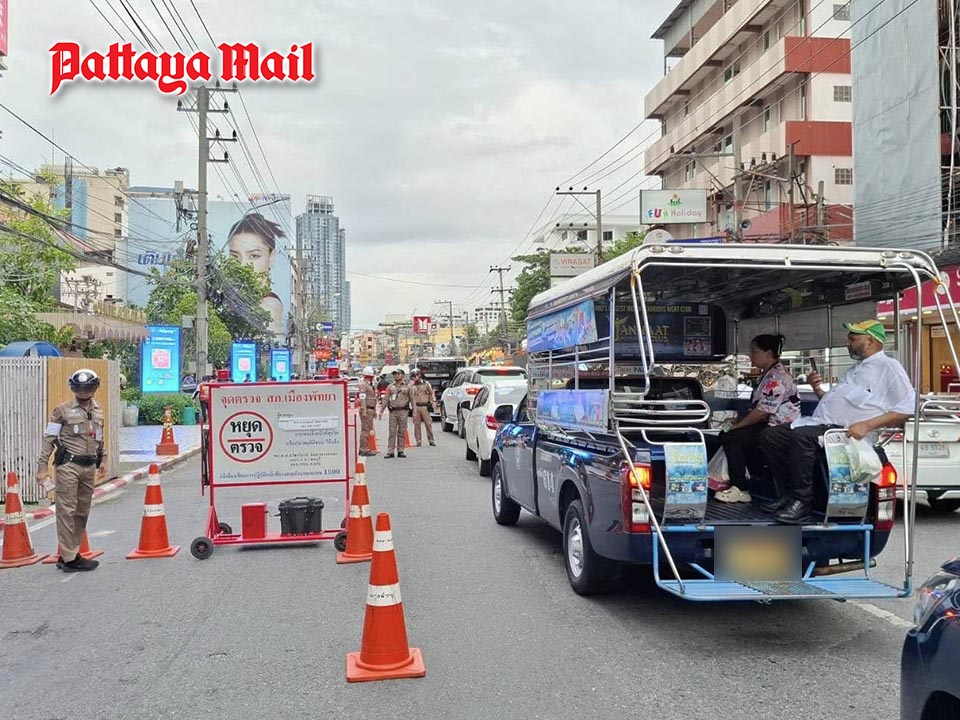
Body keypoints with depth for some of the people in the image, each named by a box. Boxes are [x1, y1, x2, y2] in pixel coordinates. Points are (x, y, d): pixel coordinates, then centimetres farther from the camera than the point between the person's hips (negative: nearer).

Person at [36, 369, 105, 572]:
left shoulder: (98, 410, 12)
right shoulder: (62, 411, -5)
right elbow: (48, 439, -5)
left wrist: (101, 461, 21)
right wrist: (42, 467, -10)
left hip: (89, 467, 6)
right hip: (68, 466, -6)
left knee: (82, 512, 11)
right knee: (67, 511, -5)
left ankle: (70, 553, 21)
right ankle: (70, 558, 0)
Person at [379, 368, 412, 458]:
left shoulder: (407, 387, 8)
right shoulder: (390, 387, 11)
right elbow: (385, 399, 10)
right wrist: (381, 411, 4)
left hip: (403, 411, -1)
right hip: (393, 411, 1)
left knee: (402, 432, 2)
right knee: (392, 432, -2)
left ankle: (400, 451, 9)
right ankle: (390, 451, 1)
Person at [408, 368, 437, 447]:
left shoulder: (426, 383, 8)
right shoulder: (412, 385, 8)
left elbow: (431, 393, 12)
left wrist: (433, 401, 1)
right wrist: (411, 385, -10)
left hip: (425, 406, -1)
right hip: (416, 407, 1)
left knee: (428, 423, -1)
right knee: (416, 424, 0)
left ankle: (431, 440, 6)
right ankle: (418, 441, 7)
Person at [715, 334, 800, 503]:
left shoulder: (776, 377, -19)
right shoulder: (768, 374, 15)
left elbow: (762, 412, -24)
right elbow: (758, 407, 20)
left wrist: (737, 425, -13)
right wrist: (739, 421, 7)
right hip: (769, 425, 11)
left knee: (730, 438, -16)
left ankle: (740, 489, -9)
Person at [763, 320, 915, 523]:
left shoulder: (888, 366, 2)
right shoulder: (856, 369, 30)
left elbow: (907, 408, -9)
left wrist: (867, 425, -18)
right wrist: (817, 389, 14)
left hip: (845, 431, -9)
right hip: (820, 423, 9)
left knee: (802, 436, -35)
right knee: (772, 437, -3)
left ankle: (803, 502, -24)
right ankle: (792, 492, 4)